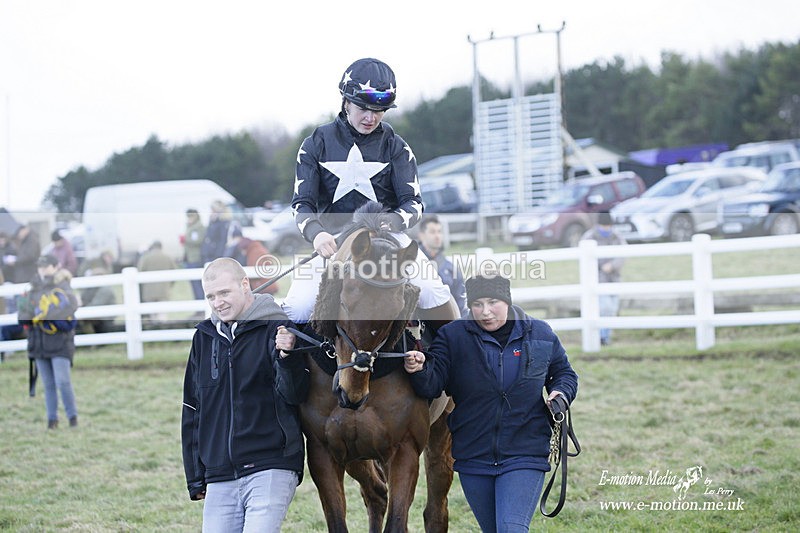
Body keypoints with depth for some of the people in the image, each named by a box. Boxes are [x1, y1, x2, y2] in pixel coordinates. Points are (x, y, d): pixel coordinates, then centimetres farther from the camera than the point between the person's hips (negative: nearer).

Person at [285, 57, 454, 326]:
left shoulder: (395, 147, 2)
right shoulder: (317, 144, 1)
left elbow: (413, 203, -6)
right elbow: (302, 203, -6)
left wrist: (392, 221, -31)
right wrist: (316, 234, -29)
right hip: (333, 240, 0)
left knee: (431, 291, -23)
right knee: (298, 306, -20)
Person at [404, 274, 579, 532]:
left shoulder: (541, 335, 0)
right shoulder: (452, 336, -2)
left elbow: (564, 373, 15)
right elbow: (432, 385, -9)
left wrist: (561, 393, -7)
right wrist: (420, 370, -31)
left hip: (524, 457, -2)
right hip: (473, 460, 2)